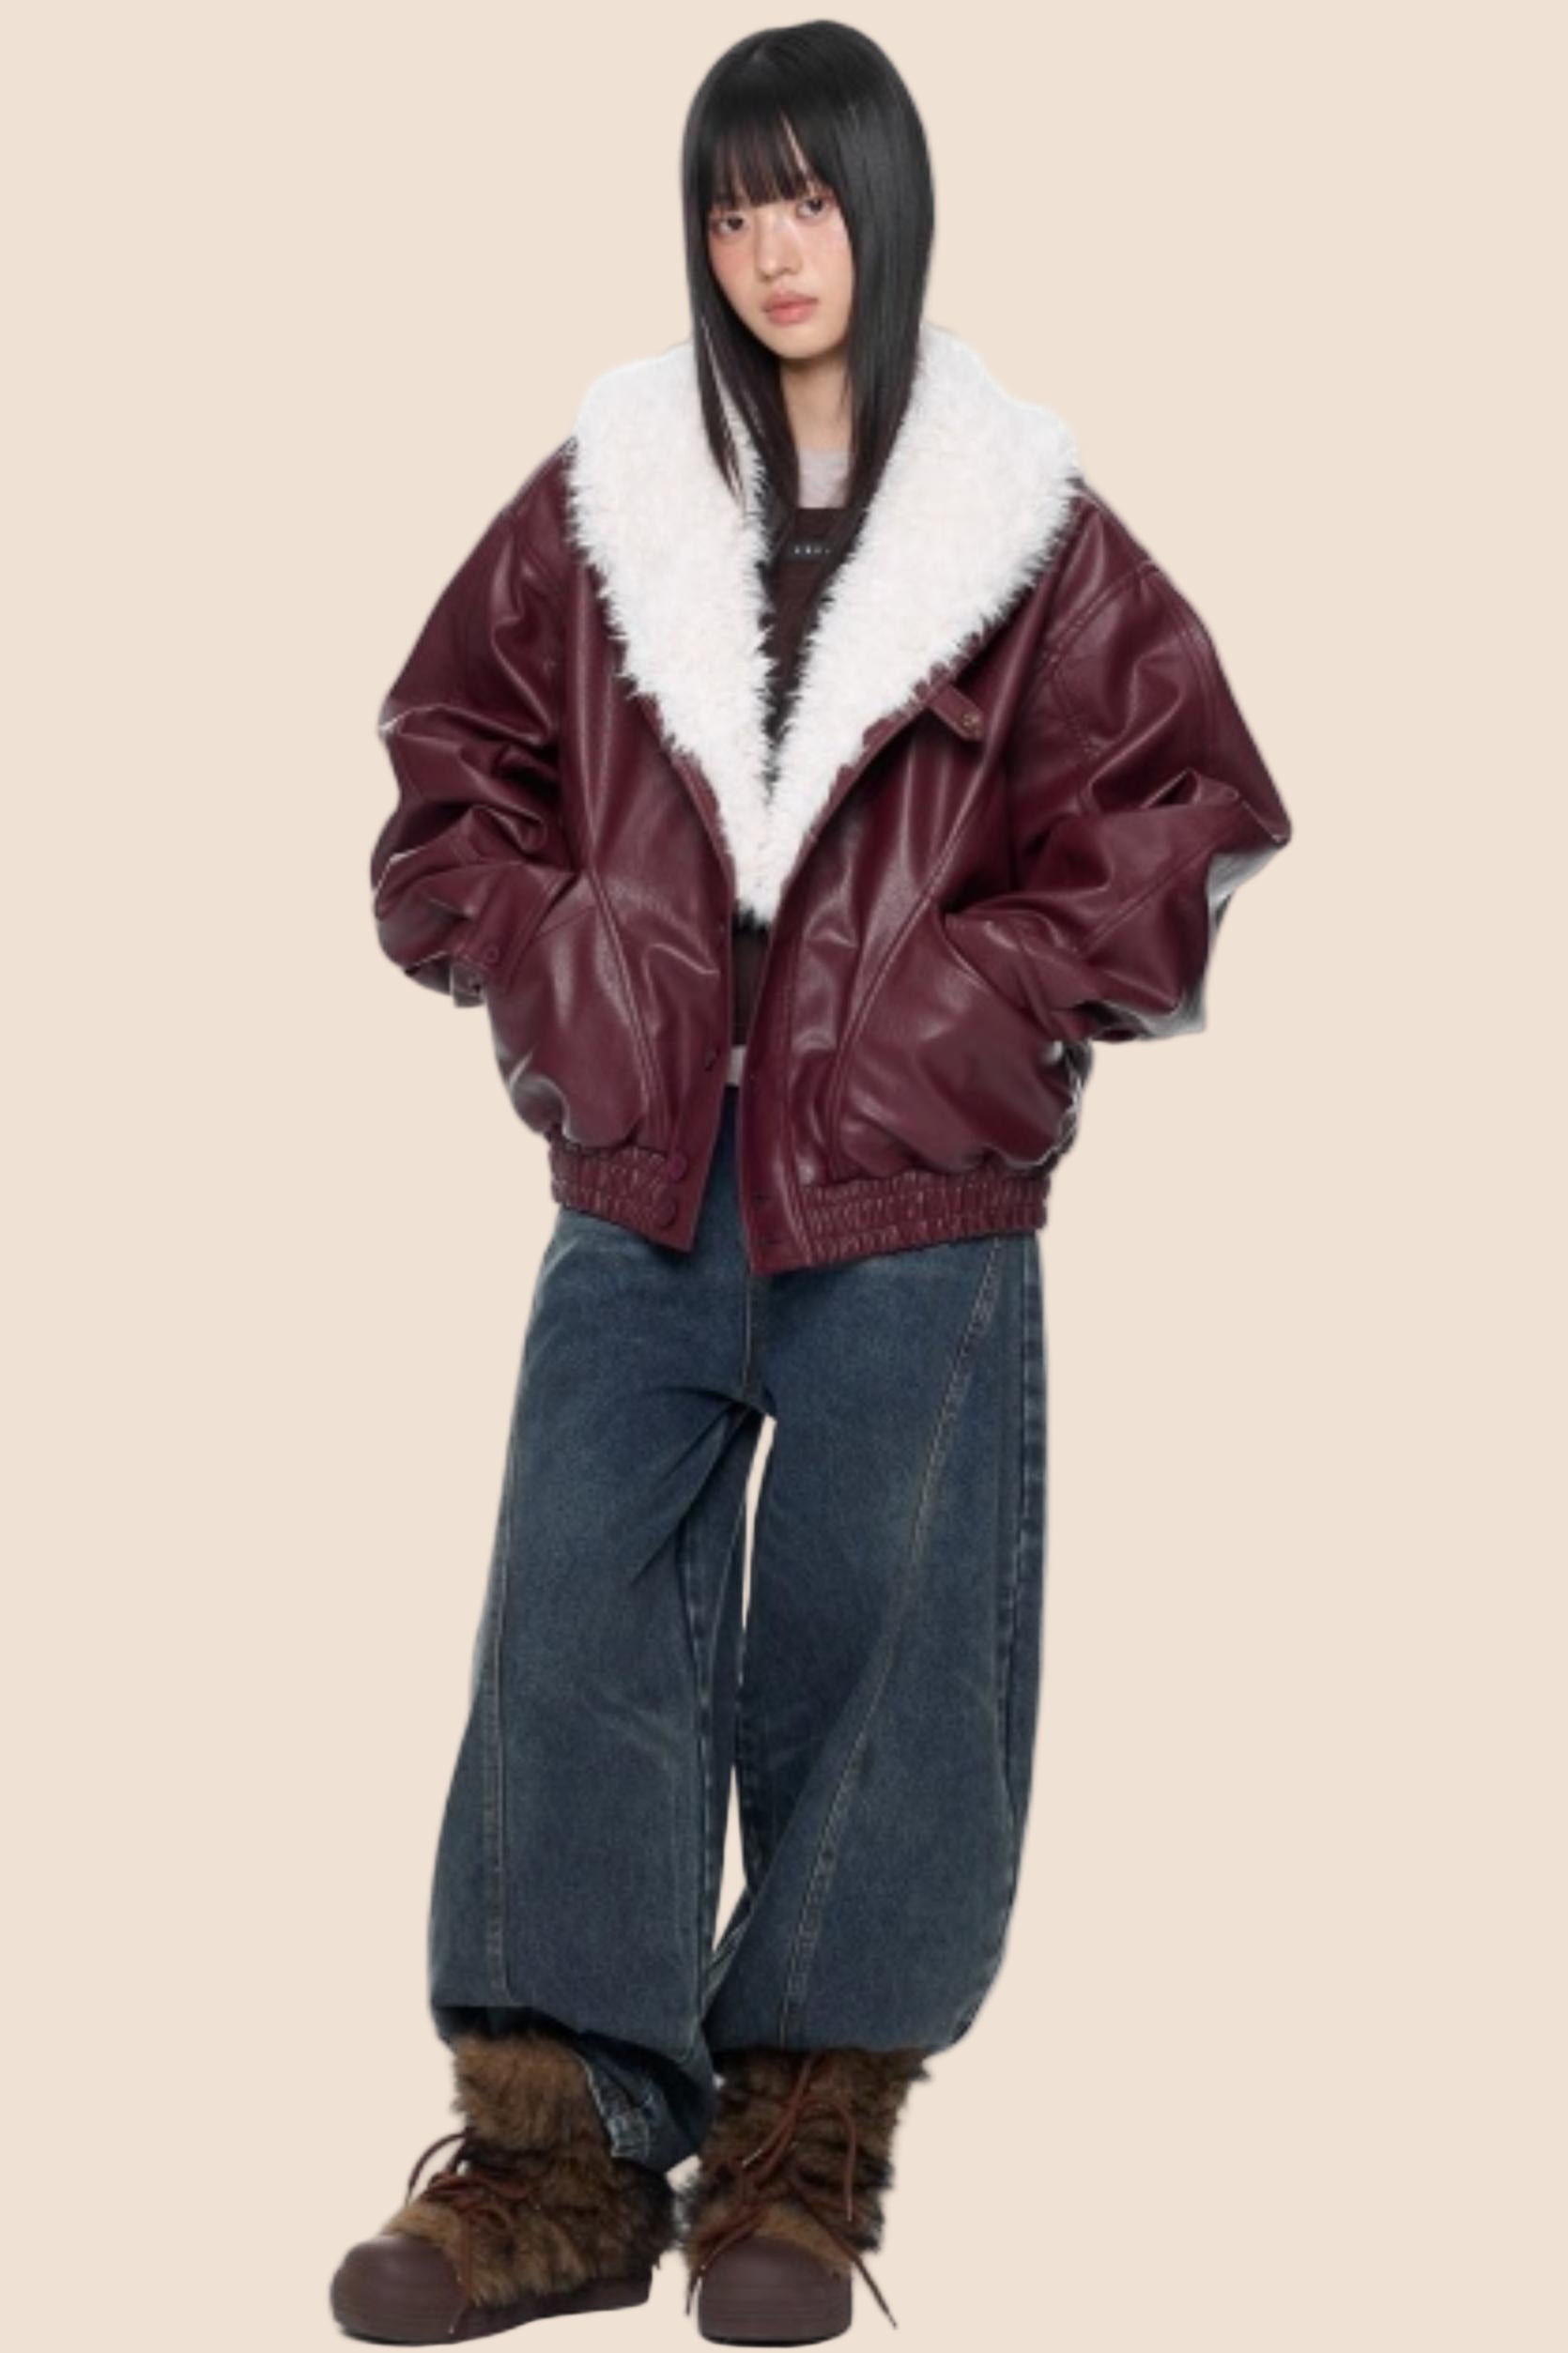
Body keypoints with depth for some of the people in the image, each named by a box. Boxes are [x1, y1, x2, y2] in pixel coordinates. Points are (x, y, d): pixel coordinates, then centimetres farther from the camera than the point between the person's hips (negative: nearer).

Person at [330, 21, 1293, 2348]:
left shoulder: (1025, 531, -1)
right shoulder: (603, 498, 6)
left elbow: (1170, 816, 1)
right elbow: (453, 756, 14)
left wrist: (974, 1001, -8)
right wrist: (543, 961, 0)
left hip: (911, 1203, -2)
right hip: (640, 1182, 2)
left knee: (866, 1650, 5)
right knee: (576, 1632, 0)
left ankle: (806, 2153, 18)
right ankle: (561, 2153, 8)